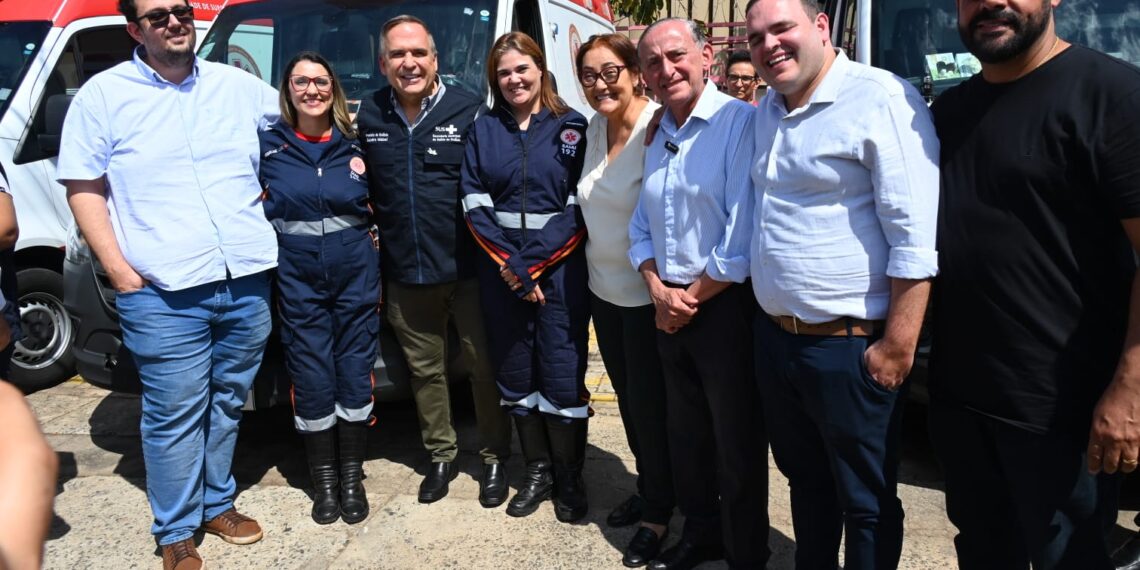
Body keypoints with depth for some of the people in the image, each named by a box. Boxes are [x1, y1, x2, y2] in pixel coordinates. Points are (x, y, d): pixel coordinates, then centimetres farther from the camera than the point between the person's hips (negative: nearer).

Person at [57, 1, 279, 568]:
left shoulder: (239, 85, 10)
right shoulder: (103, 94, 1)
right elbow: (83, 188, 0)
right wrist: (121, 273, -8)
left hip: (248, 282, 4)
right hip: (164, 294, -3)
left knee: (227, 403, 15)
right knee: (175, 415, 1)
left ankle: (217, 503, 33)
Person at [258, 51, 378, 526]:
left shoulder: (355, 143, 5)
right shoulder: (266, 144, 2)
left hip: (356, 273, 1)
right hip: (298, 277, -1)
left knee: (355, 374, 5)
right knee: (312, 380, 3)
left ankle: (352, 478, 20)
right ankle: (324, 481, 21)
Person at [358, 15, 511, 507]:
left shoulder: (468, 110, -6)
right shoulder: (368, 115, 5)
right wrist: (369, 239, 6)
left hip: (467, 267, -3)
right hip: (405, 273, 4)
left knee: (484, 364, 6)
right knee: (424, 369, 16)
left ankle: (495, 458, 25)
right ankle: (441, 455, 34)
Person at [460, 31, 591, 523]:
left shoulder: (572, 128, 1)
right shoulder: (482, 130, 9)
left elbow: (579, 208, -6)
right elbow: (475, 204, 1)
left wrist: (532, 265, -11)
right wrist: (510, 264, -9)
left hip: (560, 270, -3)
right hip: (500, 272, 3)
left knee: (563, 376, -2)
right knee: (514, 373, 9)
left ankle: (569, 477, 15)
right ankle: (537, 471, 24)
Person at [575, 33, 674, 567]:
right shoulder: (593, 129, 5)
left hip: (646, 294, -7)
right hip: (604, 289, 7)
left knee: (649, 404, 5)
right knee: (627, 398, 18)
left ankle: (658, 512, 24)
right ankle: (648, 489, 38)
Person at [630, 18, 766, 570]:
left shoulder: (738, 122, -13)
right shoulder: (655, 137, 11)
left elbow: (742, 239, -19)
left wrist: (690, 301, -11)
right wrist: (658, 290, -3)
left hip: (726, 307, -7)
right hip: (669, 307, 7)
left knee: (737, 442, 7)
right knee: (685, 433, 19)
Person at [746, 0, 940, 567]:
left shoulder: (881, 99, -15)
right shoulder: (767, 111, 10)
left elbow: (917, 238, -19)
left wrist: (897, 346, -20)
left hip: (849, 347, -7)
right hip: (774, 339, 8)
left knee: (866, 504, 10)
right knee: (804, 481, 24)